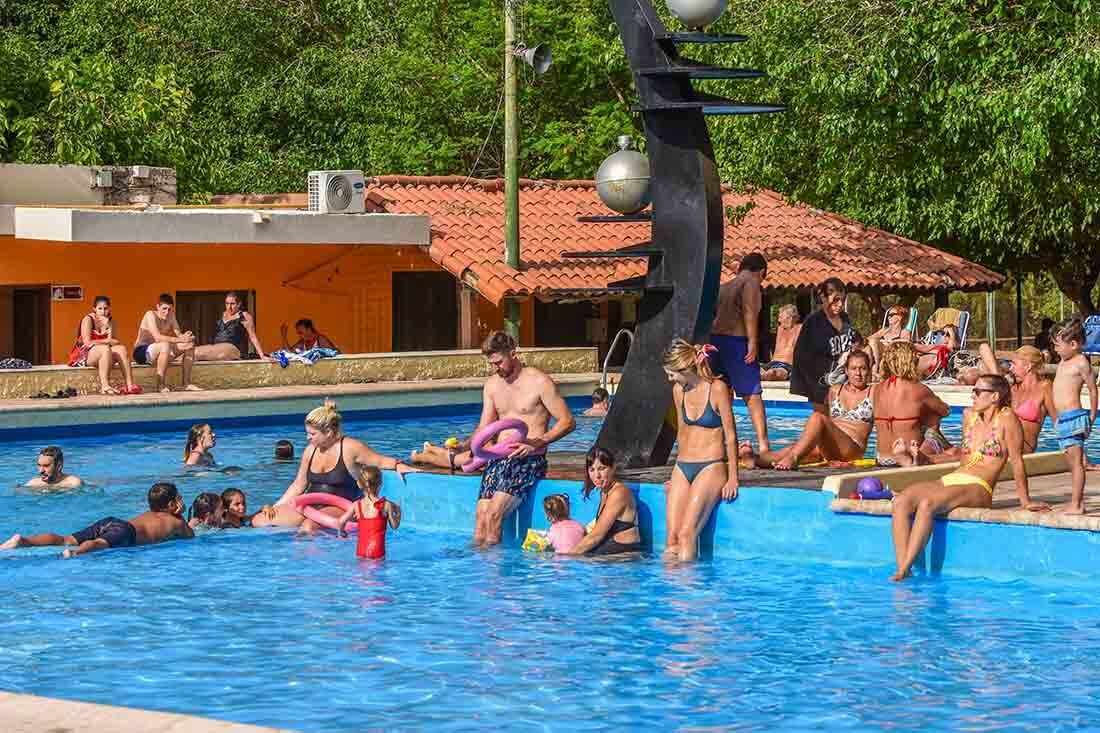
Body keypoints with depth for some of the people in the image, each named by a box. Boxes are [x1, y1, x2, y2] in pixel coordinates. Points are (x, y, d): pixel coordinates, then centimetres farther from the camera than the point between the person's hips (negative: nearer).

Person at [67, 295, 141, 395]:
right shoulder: (88, 319, -9)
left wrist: (108, 326, -15)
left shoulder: (110, 321, 9)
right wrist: (107, 341, -13)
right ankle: (104, 386, -46)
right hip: (83, 355, -6)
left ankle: (130, 385, -32)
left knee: (121, 349, -21)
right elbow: (87, 343, -18)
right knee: (105, 349, -34)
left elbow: (112, 341, -3)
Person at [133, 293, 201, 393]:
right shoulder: (150, 315, -19)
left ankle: (186, 383, -1)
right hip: (141, 351, -8)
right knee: (165, 345, -37)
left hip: (158, 351, 8)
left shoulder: (170, 316, 3)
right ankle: (161, 386, -32)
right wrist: (180, 340, -36)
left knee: (190, 344, -2)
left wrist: (185, 337, -28)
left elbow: (179, 334, -3)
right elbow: (157, 338, -31)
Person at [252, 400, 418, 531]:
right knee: (259, 520, -12)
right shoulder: (310, 451, 12)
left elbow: (382, 461, 0)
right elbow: (298, 485, 20)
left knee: (308, 525, -41)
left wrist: (399, 466, -21)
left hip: (339, 508, -6)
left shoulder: (351, 448, -4)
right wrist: (275, 507, 15)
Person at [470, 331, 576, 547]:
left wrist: (537, 443, -18)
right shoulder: (492, 385, 14)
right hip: (499, 457, 6)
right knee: (481, 519, -12)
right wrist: (465, 447, -4)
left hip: (528, 459, -6)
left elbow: (568, 422, -7)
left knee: (494, 513, -22)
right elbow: (484, 428, 17)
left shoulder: (539, 382, -6)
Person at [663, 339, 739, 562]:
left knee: (687, 532, -19)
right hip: (682, 468, 6)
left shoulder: (717, 389, -9)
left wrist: (732, 478, -9)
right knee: (672, 537, -7)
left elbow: (730, 434, -7)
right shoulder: (679, 390, 9)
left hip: (711, 467, -6)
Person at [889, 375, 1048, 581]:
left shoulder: (1006, 419, -1)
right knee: (901, 501, -21)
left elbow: (1016, 461, -1)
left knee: (927, 504, -34)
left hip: (978, 488, -7)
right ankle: (903, 570, -31)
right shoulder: (969, 415, 19)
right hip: (950, 480, 7)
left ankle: (903, 571, -34)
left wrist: (1025, 501, -1)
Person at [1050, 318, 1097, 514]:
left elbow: (1093, 390, -7)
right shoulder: (1063, 362, 15)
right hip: (1063, 419, 9)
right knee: (1072, 462, 12)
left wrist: (1091, 418, -5)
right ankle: (1078, 502, 17)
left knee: (1076, 461, -8)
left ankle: (1076, 505, -8)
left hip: (1074, 417, -9)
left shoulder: (1081, 363, -10)